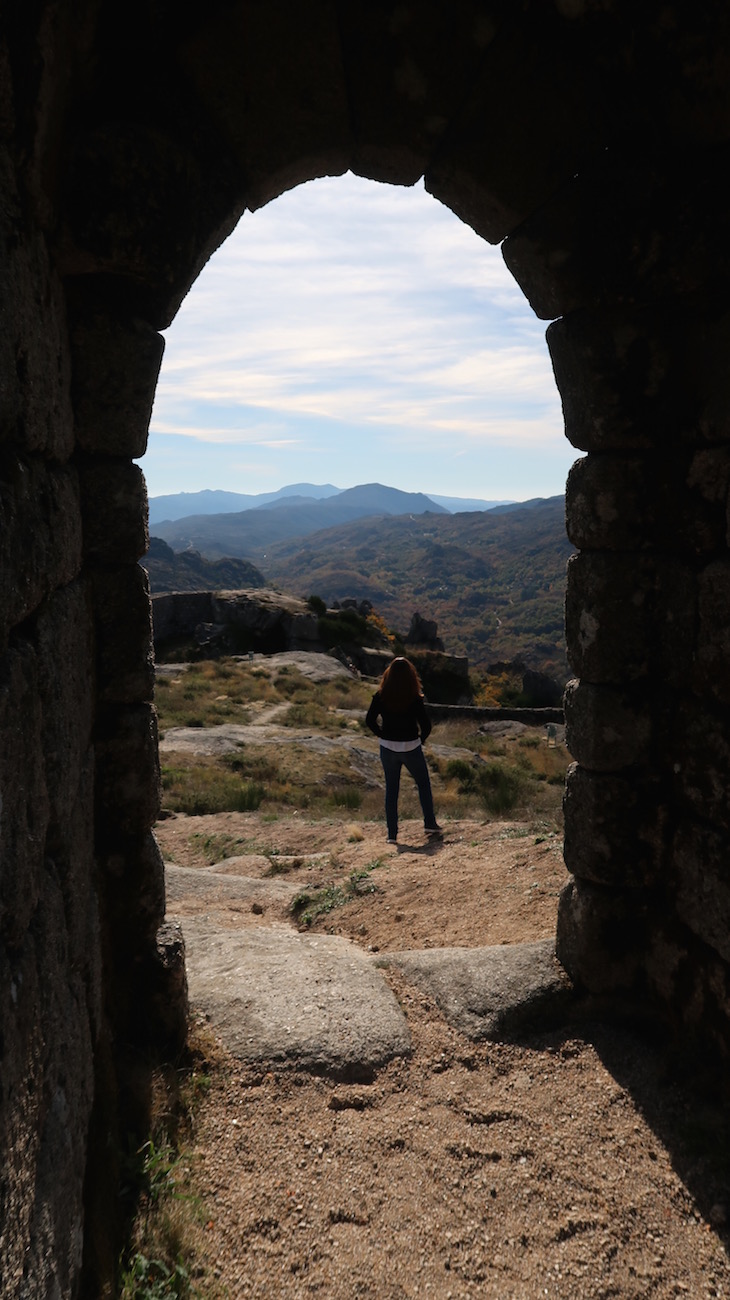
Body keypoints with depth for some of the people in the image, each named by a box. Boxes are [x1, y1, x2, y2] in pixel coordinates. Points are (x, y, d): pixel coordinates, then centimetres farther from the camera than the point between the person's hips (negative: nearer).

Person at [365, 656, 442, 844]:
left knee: (391, 789, 12)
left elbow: (370, 720, -3)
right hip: (411, 748, -2)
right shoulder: (414, 699, -14)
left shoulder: (380, 696, -8)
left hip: (387, 748, 2)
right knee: (423, 784, 19)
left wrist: (383, 736, 7)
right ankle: (430, 824, 21)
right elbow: (426, 725, -12)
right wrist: (419, 740, 5)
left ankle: (392, 834, 12)